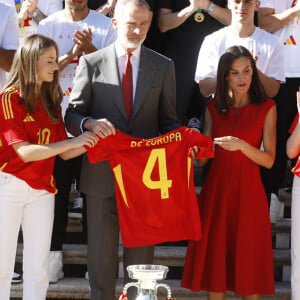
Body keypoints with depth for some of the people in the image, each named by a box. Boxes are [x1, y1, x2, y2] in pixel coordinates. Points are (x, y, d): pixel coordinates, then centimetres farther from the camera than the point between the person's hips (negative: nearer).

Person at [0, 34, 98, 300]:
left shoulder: (51, 103, 11)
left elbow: (64, 153, 9)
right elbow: (25, 151, -16)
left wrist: (91, 142, -6)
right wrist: (72, 142, -21)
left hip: (42, 188, 6)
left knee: (38, 268, 5)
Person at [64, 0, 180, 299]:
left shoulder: (163, 66, 7)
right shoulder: (91, 63, 2)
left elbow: (168, 120, 10)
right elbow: (72, 115, 2)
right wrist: (89, 123, -21)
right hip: (101, 174, -1)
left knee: (141, 253, 9)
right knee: (101, 252, 7)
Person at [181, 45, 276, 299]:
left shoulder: (266, 108, 1)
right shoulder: (214, 109, 9)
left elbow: (269, 160, -5)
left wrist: (241, 145, -20)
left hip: (248, 191, -2)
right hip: (216, 189, 2)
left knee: (247, 258, 1)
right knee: (214, 258, 3)